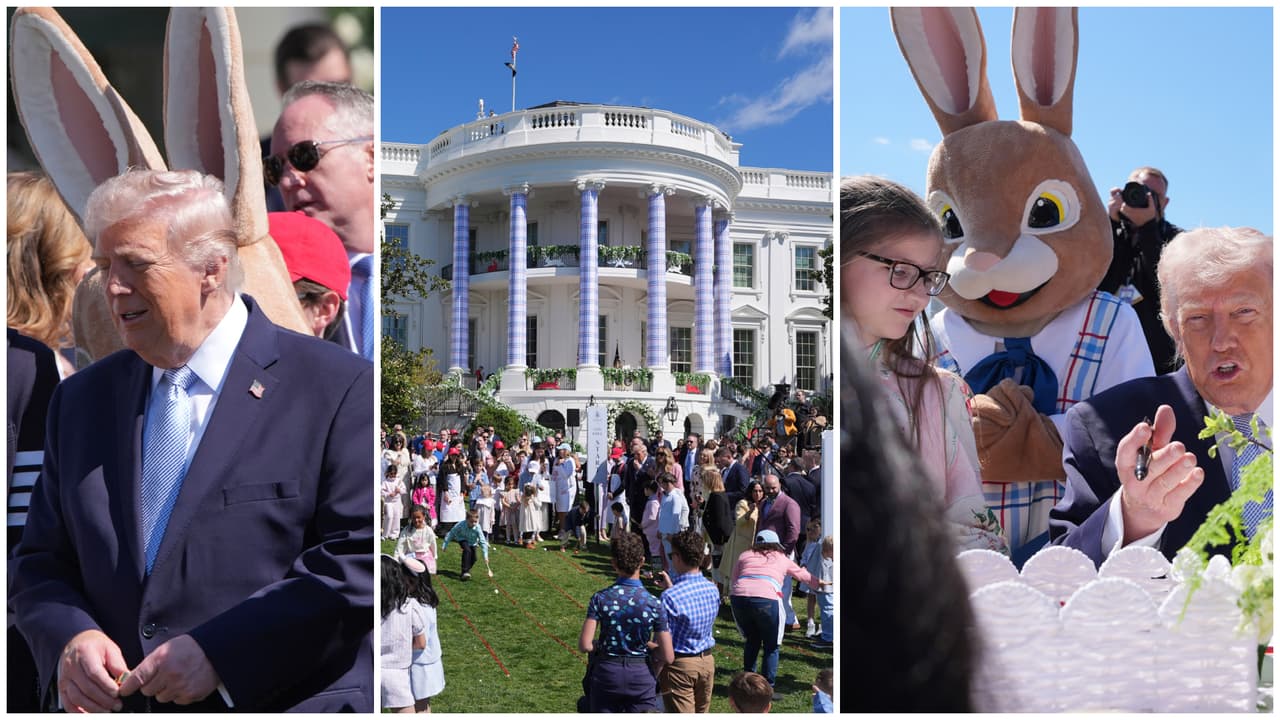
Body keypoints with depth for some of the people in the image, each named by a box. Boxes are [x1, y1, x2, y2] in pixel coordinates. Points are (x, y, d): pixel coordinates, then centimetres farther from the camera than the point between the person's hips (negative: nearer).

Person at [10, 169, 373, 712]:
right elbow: (39, 563, 12)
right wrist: (68, 636, -8)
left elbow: (361, 563, -15)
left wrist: (219, 651, -17)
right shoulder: (81, 399, 8)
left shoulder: (338, 388, -11)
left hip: (285, 704, -6)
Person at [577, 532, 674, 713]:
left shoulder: (600, 599, -12)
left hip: (606, 672, 1)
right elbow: (668, 656, -10)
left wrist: (602, 644, 6)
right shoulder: (654, 603, -13)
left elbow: (585, 645, -15)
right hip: (641, 674, -1)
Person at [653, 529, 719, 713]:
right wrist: (671, 587, 20)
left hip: (680, 664, -6)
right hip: (708, 660, 6)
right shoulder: (713, 590, -3)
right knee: (701, 714, 20)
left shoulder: (670, 597, -23)